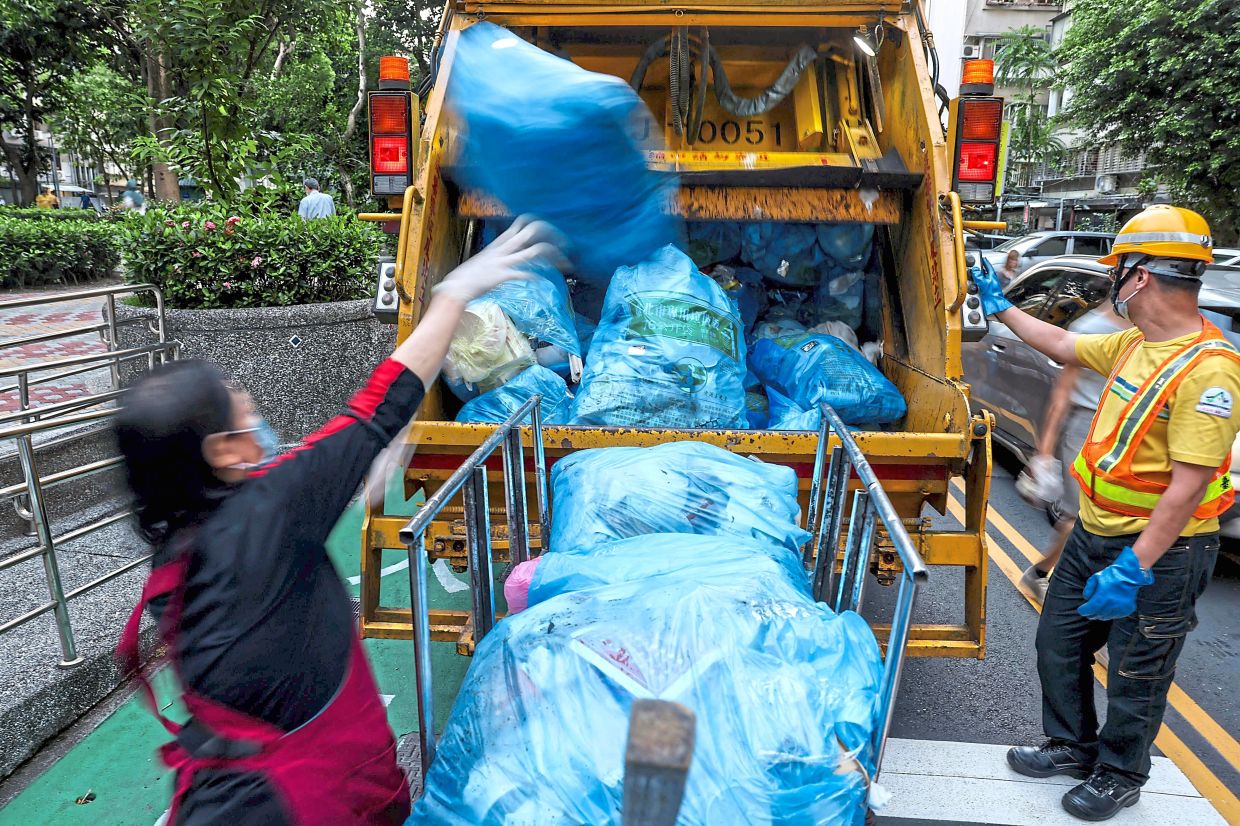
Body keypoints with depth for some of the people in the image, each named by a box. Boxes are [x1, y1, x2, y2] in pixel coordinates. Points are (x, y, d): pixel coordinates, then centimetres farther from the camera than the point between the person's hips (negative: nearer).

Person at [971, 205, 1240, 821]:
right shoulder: (1136, 344, 3)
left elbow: (1188, 485, -27)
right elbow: (1063, 346, 21)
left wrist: (1134, 568, -28)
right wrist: (999, 306, 26)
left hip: (1158, 550, -8)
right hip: (1095, 532, 8)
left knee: (1135, 676, 12)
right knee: (1057, 643, 18)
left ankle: (1119, 776, 35)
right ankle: (1073, 746, 39)